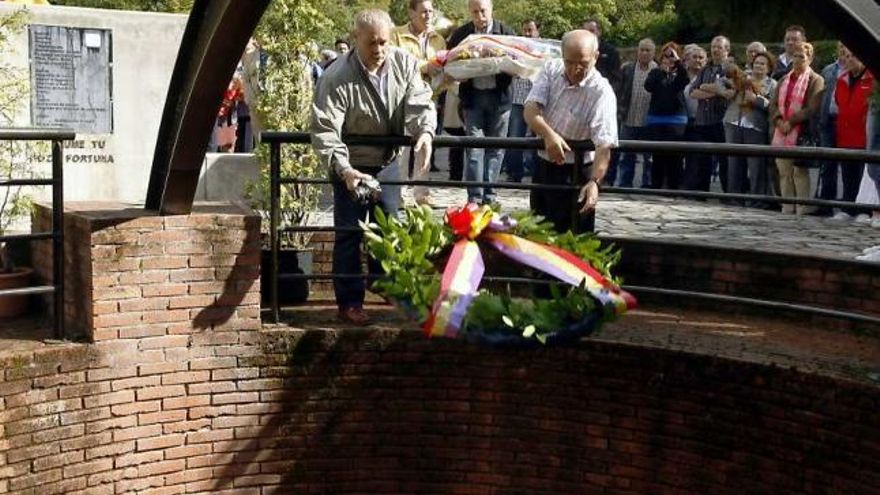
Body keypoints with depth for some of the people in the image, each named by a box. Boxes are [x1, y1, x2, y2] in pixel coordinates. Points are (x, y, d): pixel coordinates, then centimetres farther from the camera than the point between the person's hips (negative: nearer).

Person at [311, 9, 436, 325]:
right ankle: (349, 302, 10)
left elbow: (420, 103, -16)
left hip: (388, 162, 5)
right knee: (350, 233, 1)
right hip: (352, 166, -5)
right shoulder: (337, 78, -26)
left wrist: (425, 133, -39)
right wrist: (343, 169, -44)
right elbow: (324, 131, -30)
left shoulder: (405, 64, -12)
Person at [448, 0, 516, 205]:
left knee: (495, 146, 5)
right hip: (472, 96, 0)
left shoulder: (506, 33, -1)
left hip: (498, 96, 0)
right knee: (473, 145, -4)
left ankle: (489, 194, 14)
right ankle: (474, 195, -3)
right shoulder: (460, 35, 2)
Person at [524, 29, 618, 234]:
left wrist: (594, 182, -46)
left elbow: (604, 145, -30)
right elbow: (530, 109, -13)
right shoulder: (551, 69, -4)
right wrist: (548, 134, -34)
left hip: (574, 173, -6)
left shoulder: (602, 92, -21)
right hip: (542, 164, 6)